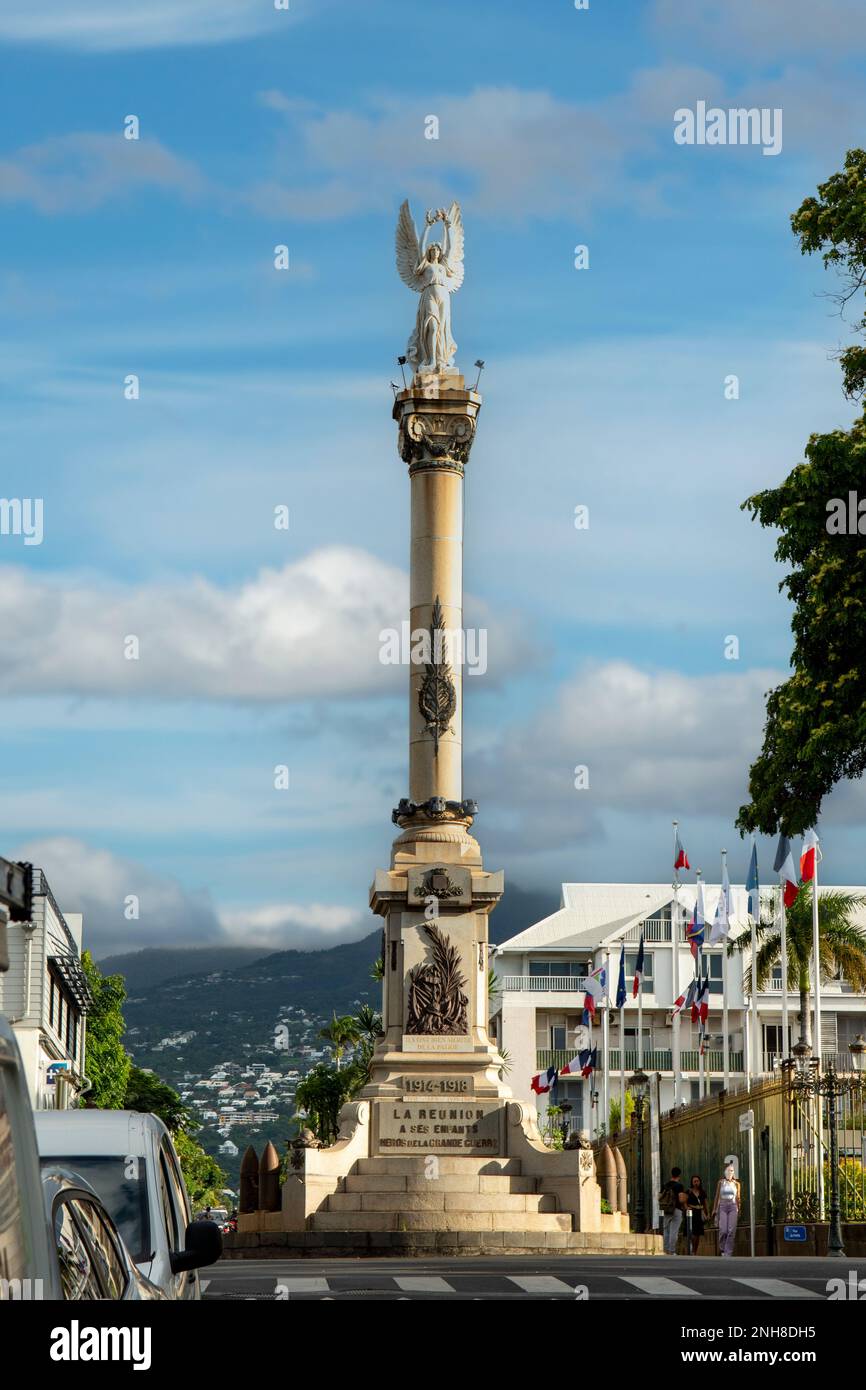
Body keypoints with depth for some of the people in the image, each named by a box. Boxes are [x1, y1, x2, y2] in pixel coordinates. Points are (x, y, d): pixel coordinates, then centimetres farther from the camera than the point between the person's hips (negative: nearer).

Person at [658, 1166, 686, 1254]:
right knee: (674, 1232, -4)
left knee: (666, 1231, 11)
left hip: (666, 1210, 5)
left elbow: (659, 1198, 9)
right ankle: (672, 1251, -6)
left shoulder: (665, 1185, 7)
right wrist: (684, 1197, 3)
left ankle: (666, 1251, 11)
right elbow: (681, 1199, -18)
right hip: (676, 1210, -5)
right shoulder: (679, 1186, -10)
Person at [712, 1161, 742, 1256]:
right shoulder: (721, 1182, 7)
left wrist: (739, 1212, 13)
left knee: (731, 1231, -8)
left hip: (733, 1207, 1)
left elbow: (738, 1198, 14)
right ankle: (722, 1249, 10)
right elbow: (717, 1197, 8)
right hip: (723, 1206, -1)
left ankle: (728, 1253, -4)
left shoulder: (736, 1184, 10)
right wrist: (715, 1211, 5)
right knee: (723, 1230, -11)